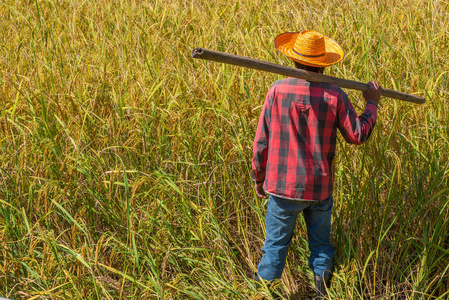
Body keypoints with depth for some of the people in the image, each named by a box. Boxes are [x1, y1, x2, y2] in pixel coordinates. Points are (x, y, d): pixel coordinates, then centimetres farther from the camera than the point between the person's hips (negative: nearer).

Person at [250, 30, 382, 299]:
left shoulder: (278, 90, -10)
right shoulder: (334, 95, -9)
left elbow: (262, 140, -5)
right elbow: (357, 135, -2)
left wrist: (258, 175, 9)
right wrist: (372, 104, 13)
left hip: (284, 185, -1)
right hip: (320, 187, 1)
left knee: (276, 244, 13)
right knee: (321, 245, 19)